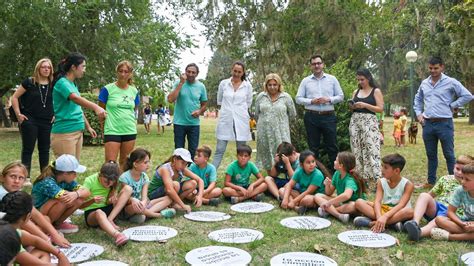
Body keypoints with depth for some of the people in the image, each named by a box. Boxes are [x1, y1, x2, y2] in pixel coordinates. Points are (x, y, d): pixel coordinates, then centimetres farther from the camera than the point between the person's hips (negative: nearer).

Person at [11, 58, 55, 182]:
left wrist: (56, 115, 5)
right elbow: (15, 97, 2)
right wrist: (18, 114, -4)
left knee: (45, 150, 9)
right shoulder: (29, 82, -3)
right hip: (30, 121, -3)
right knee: (28, 149, 2)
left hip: (47, 122, 3)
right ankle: (26, 178, 7)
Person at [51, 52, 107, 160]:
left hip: (78, 132, 9)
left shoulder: (73, 84, 16)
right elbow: (76, 98, -31)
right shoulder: (62, 82, -12)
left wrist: (88, 126, 26)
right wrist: (95, 107, -46)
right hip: (64, 133, -9)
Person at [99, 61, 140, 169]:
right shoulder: (108, 89, -4)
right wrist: (105, 128, 2)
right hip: (112, 131, -4)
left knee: (125, 161, 13)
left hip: (130, 131, 4)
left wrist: (131, 123, 13)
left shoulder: (134, 91, 7)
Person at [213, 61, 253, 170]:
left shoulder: (247, 86, 2)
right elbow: (219, 101, 14)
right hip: (225, 120, 0)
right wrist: (228, 108, 12)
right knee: (219, 150, -1)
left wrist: (238, 109, 12)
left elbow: (248, 104, 12)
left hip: (241, 121, 0)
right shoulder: (223, 83, 4)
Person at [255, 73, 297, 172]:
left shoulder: (286, 97, 0)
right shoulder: (261, 96, 5)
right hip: (264, 132, 2)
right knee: (266, 156, 9)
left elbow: (292, 114, 10)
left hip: (281, 132, -2)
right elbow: (256, 114, 15)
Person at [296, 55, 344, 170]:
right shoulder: (305, 81, 6)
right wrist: (311, 101, -12)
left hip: (328, 117, 0)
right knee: (313, 147, 8)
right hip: (311, 117, 0)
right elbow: (298, 99, 3)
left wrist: (328, 99, -11)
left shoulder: (332, 79, 7)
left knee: (332, 146, 3)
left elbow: (340, 96, 7)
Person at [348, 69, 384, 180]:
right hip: (355, 121, 5)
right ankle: (360, 176, 9)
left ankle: (377, 177, -12)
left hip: (369, 122, -5)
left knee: (371, 150, -12)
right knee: (357, 150, 3)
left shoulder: (376, 91, 3)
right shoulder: (356, 92, 16)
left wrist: (364, 105, -14)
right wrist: (351, 107, -3)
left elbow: (380, 108, -5)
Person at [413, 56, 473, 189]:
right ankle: (431, 182, 22)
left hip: (444, 123, -5)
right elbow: (418, 99, 24)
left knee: (449, 154, 0)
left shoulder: (451, 82, -5)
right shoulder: (424, 83, 9)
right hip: (428, 124, 5)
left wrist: (452, 106, -7)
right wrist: (418, 113, 11)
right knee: (431, 155, 13)